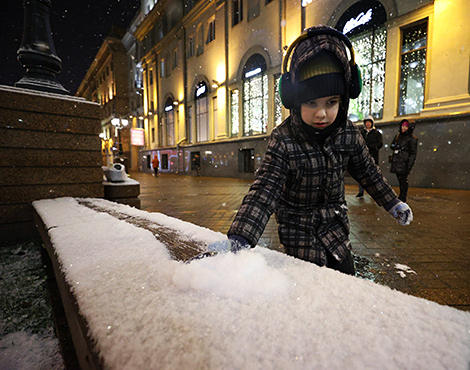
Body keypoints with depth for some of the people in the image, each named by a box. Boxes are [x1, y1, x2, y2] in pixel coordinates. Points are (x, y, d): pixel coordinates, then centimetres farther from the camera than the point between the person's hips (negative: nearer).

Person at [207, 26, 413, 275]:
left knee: (346, 278, 16)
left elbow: (367, 171, 7)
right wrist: (238, 240, -44)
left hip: (335, 224, 5)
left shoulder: (348, 133, -10)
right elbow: (263, 192, -33)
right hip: (298, 228, -4)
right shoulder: (283, 141, -25)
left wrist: (393, 203, 17)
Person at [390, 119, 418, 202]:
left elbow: (413, 153, -8)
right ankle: (401, 196, 23)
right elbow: (391, 145, 23)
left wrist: (409, 165, -16)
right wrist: (397, 146, -1)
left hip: (404, 162, -6)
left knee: (403, 180, -5)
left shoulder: (412, 138, -4)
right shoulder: (398, 135, 16)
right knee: (400, 180, 12)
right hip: (396, 162, 6)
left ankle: (403, 198, 2)